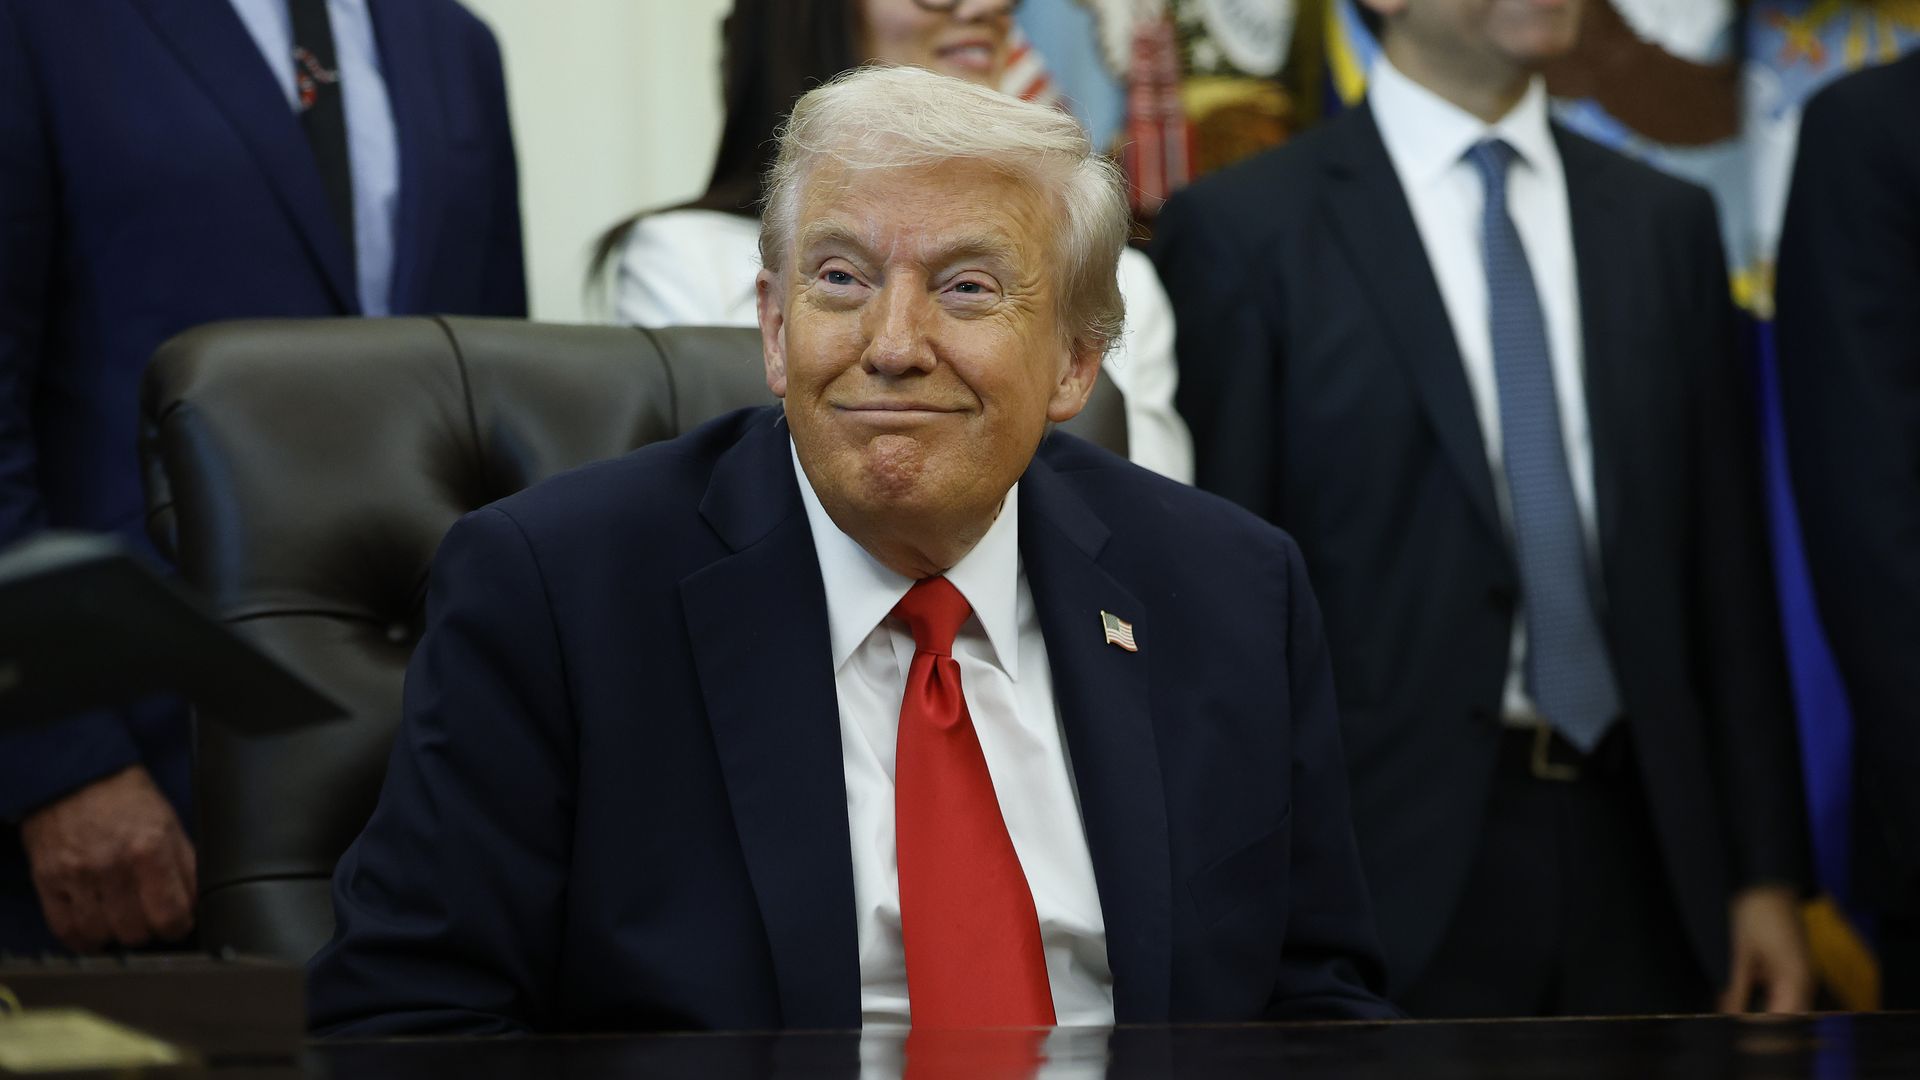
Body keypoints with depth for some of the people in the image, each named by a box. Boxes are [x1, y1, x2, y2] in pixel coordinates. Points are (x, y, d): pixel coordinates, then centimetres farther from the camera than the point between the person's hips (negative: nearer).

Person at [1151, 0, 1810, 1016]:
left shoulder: (1666, 224, 12)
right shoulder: (1244, 231, -2)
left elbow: (1724, 572, 12)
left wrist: (1765, 873, 8)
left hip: (1638, 860, 4)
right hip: (1400, 867, -4)